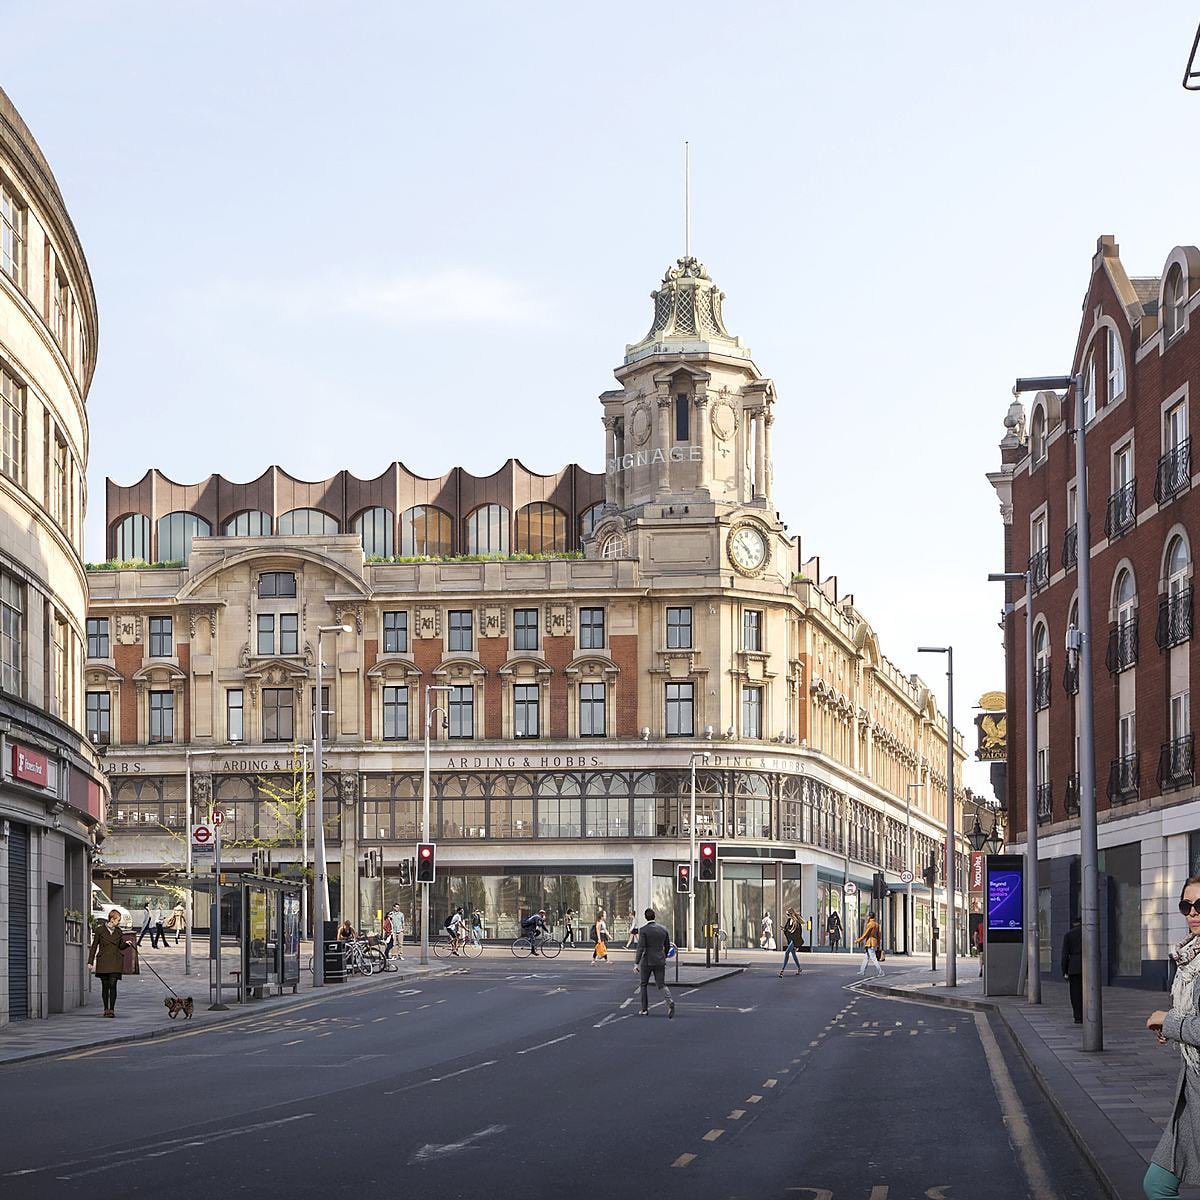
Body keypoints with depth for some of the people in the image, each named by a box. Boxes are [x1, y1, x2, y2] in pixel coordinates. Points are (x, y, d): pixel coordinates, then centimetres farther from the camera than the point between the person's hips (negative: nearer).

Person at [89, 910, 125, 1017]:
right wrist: (90, 961, 1)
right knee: (105, 986, 3)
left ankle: (112, 1009, -9)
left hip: (115, 963, 1)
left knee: (113, 985, -9)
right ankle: (106, 1009, 14)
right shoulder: (100, 930, 0)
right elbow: (94, 946, 4)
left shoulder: (118, 931, 9)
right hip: (103, 961, -1)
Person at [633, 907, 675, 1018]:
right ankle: (669, 1001, -25)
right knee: (661, 985, 3)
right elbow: (667, 946, 13)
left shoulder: (643, 930, -10)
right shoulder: (664, 929, 4)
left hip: (647, 962, -3)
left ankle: (644, 1009, 19)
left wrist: (636, 963, -16)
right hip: (660, 962, 3)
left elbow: (641, 948, -16)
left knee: (644, 985, 16)